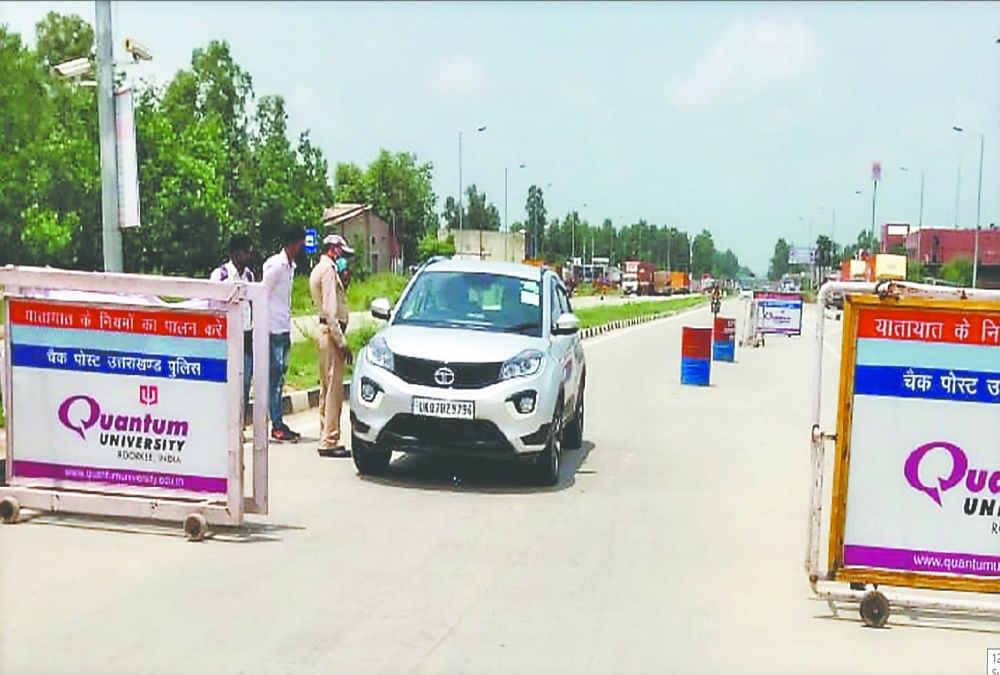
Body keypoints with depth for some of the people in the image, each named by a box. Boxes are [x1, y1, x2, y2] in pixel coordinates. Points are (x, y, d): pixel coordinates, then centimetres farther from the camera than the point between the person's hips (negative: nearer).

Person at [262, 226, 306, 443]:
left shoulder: (290, 266, 15)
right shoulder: (276, 265, -13)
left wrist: (288, 329, 17)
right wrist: (263, 326, -14)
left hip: (284, 329, 9)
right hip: (274, 329, -9)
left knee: (279, 376, 11)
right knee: (275, 377, -7)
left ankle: (279, 423, 15)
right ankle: (277, 426, -4)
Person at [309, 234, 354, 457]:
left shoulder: (319, 269, 20)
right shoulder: (328, 269, -12)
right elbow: (330, 309, -19)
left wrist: (342, 282, 13)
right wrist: (341, 340, -20)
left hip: (325, 330, 11)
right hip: (331, 332, -11)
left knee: (327, 387, 14)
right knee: (334, 388, -9)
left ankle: (325, 438, 20)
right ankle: (329, 441, -8)